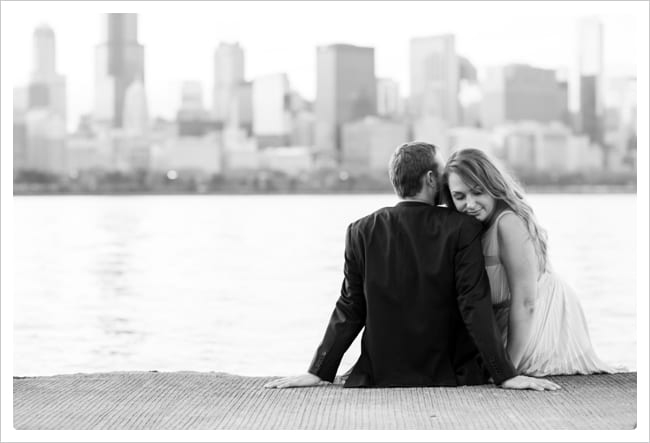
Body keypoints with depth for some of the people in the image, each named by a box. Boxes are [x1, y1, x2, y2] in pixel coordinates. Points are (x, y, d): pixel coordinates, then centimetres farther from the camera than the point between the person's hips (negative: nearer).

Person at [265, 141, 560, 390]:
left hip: (382, 376, 2)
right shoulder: (462, 229, -9)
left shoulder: (362, 231, -3)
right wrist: (506, 375, -12)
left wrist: (319, 372, 2)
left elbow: (349, 310, -4)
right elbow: (475, 305, -14)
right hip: (450, 378, -1)